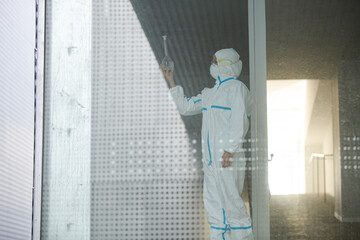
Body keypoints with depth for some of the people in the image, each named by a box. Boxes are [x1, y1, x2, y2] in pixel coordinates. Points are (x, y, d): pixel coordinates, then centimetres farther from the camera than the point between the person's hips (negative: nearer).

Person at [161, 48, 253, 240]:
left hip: (228, 157, -8)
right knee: (213, 203, 8)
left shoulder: (236, 88, -4)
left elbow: (240, 122, -13)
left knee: (232, 202, -10)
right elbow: (185, 107, 28)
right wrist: (171, 81, 24)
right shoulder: (210, 93, 22)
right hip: (211, 157, 9)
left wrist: (230, 150, -21)